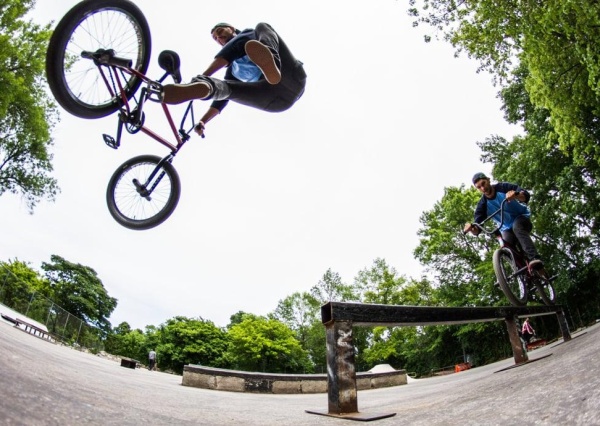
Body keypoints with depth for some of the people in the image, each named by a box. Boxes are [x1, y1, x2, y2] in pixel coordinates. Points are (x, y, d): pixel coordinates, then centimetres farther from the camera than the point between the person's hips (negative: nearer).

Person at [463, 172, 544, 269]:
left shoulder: (503, 187, -16)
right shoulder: (483, 203, -11)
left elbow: (526, 195, -29)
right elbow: (478, 229, -18)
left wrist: (516, 195, -52)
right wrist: (472, 228, -43)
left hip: (521, 217, -2)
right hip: (507, 227, 3)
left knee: (517, 227, -37)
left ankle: (534, 258, -45)